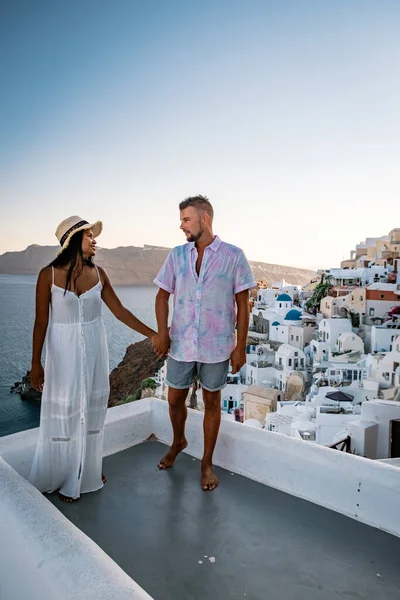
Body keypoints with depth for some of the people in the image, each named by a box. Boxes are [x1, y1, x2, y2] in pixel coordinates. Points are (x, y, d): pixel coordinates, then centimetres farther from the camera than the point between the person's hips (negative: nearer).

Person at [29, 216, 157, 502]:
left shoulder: (98, 273, -1)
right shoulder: (49, 274, -11)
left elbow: (120, 311, 2)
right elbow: (41, 322, -7)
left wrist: (154, 334, 1)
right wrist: (36, 363, -6)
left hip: (94, 347, 4)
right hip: (64, 349, -4)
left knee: (92, 408, 14)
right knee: (64, 411, 7)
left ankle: (89, 469, 35)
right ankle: (63, 477, 29)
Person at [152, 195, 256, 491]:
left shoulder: (233, 256, -7)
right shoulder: (176, 255, 2)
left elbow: (242, 304, -5)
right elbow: (163, 295, 6)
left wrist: (240, 347, -7)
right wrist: (162, 331, -9)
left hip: (217, 346, -3)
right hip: (181, 344, 3)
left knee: (212, 401, 12)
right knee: (175, 399, 16)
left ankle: (207, 463, 32)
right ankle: (178, 442, 47)